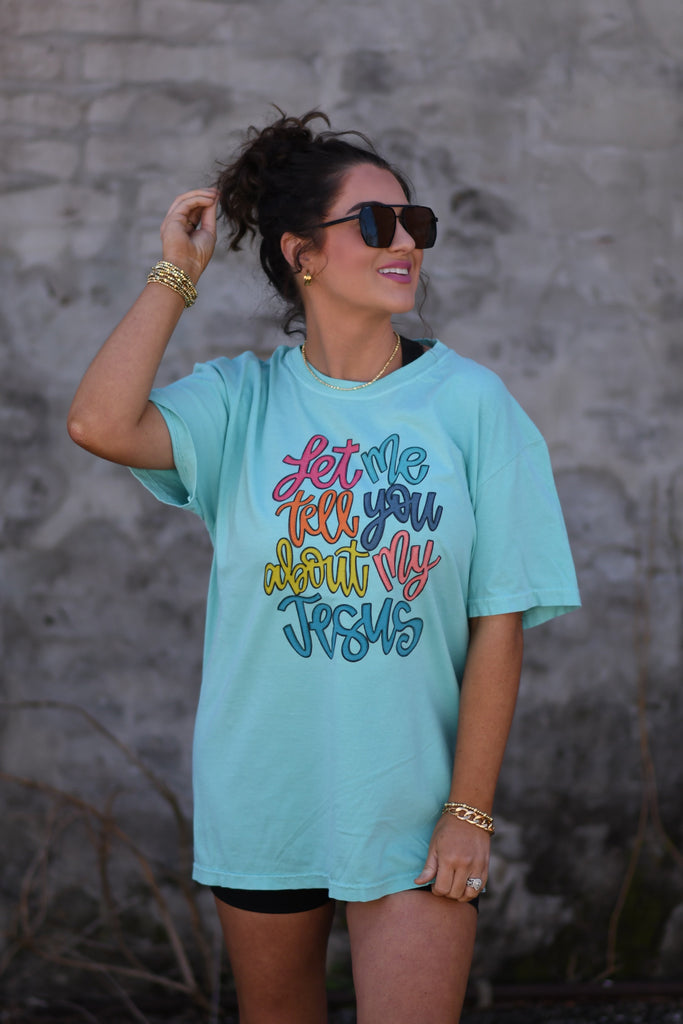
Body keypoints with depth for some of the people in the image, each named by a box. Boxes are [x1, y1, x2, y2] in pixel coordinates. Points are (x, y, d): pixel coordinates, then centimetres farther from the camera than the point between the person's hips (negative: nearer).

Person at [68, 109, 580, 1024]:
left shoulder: (469, 402, -6)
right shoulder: (242, 400, -2)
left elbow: (498, 623, -6)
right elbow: (100, 425, -22)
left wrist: (471, 809, -8)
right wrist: (177, 273, -11)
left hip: (412, 805, -1)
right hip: (260, 800, 2)